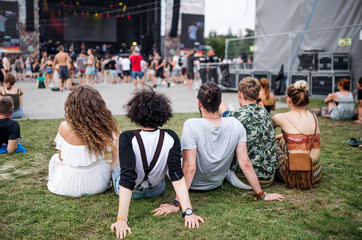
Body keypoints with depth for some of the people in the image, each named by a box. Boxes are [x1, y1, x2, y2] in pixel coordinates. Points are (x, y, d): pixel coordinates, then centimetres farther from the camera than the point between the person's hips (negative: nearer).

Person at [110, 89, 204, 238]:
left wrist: (122, 220, -34)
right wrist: (188, 212, -28)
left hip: (131, 191, -2)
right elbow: (177, 176, -29)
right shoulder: (170, 138, -23)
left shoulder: (127, 138, -32)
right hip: (156, 190, 2)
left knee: (116, 160, 30)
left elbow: (127, 181, -36)